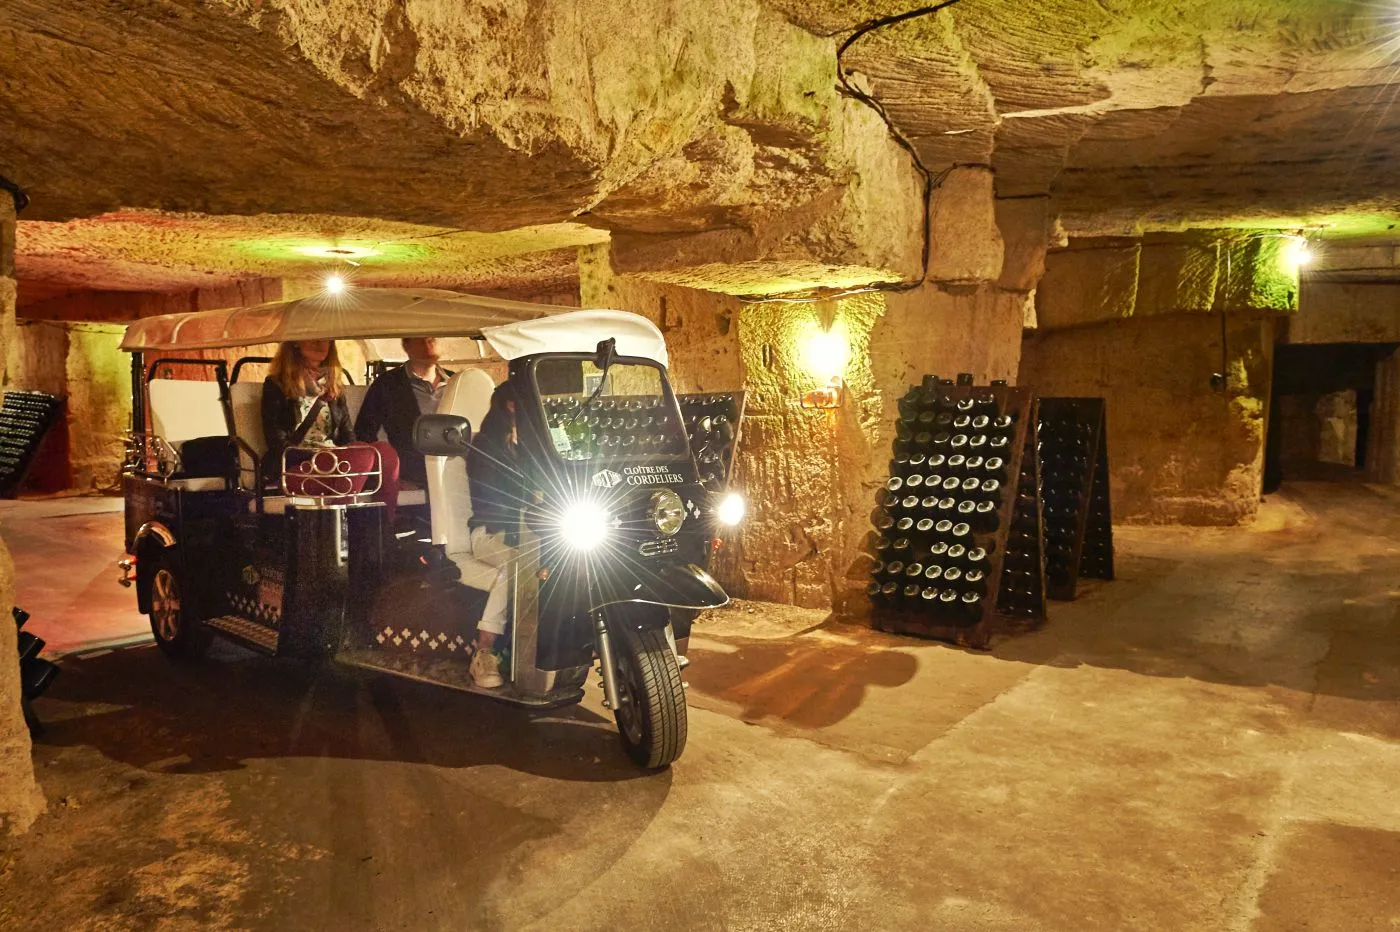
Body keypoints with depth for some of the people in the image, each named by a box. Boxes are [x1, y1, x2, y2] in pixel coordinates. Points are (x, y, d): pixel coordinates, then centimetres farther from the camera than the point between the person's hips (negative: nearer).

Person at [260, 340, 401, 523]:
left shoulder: (334, 385, 23)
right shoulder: (276, 385, 8)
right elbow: (277, 442, -3)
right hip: (294, 468, -5)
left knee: (386, 452, -29)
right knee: (363, 454, -35)